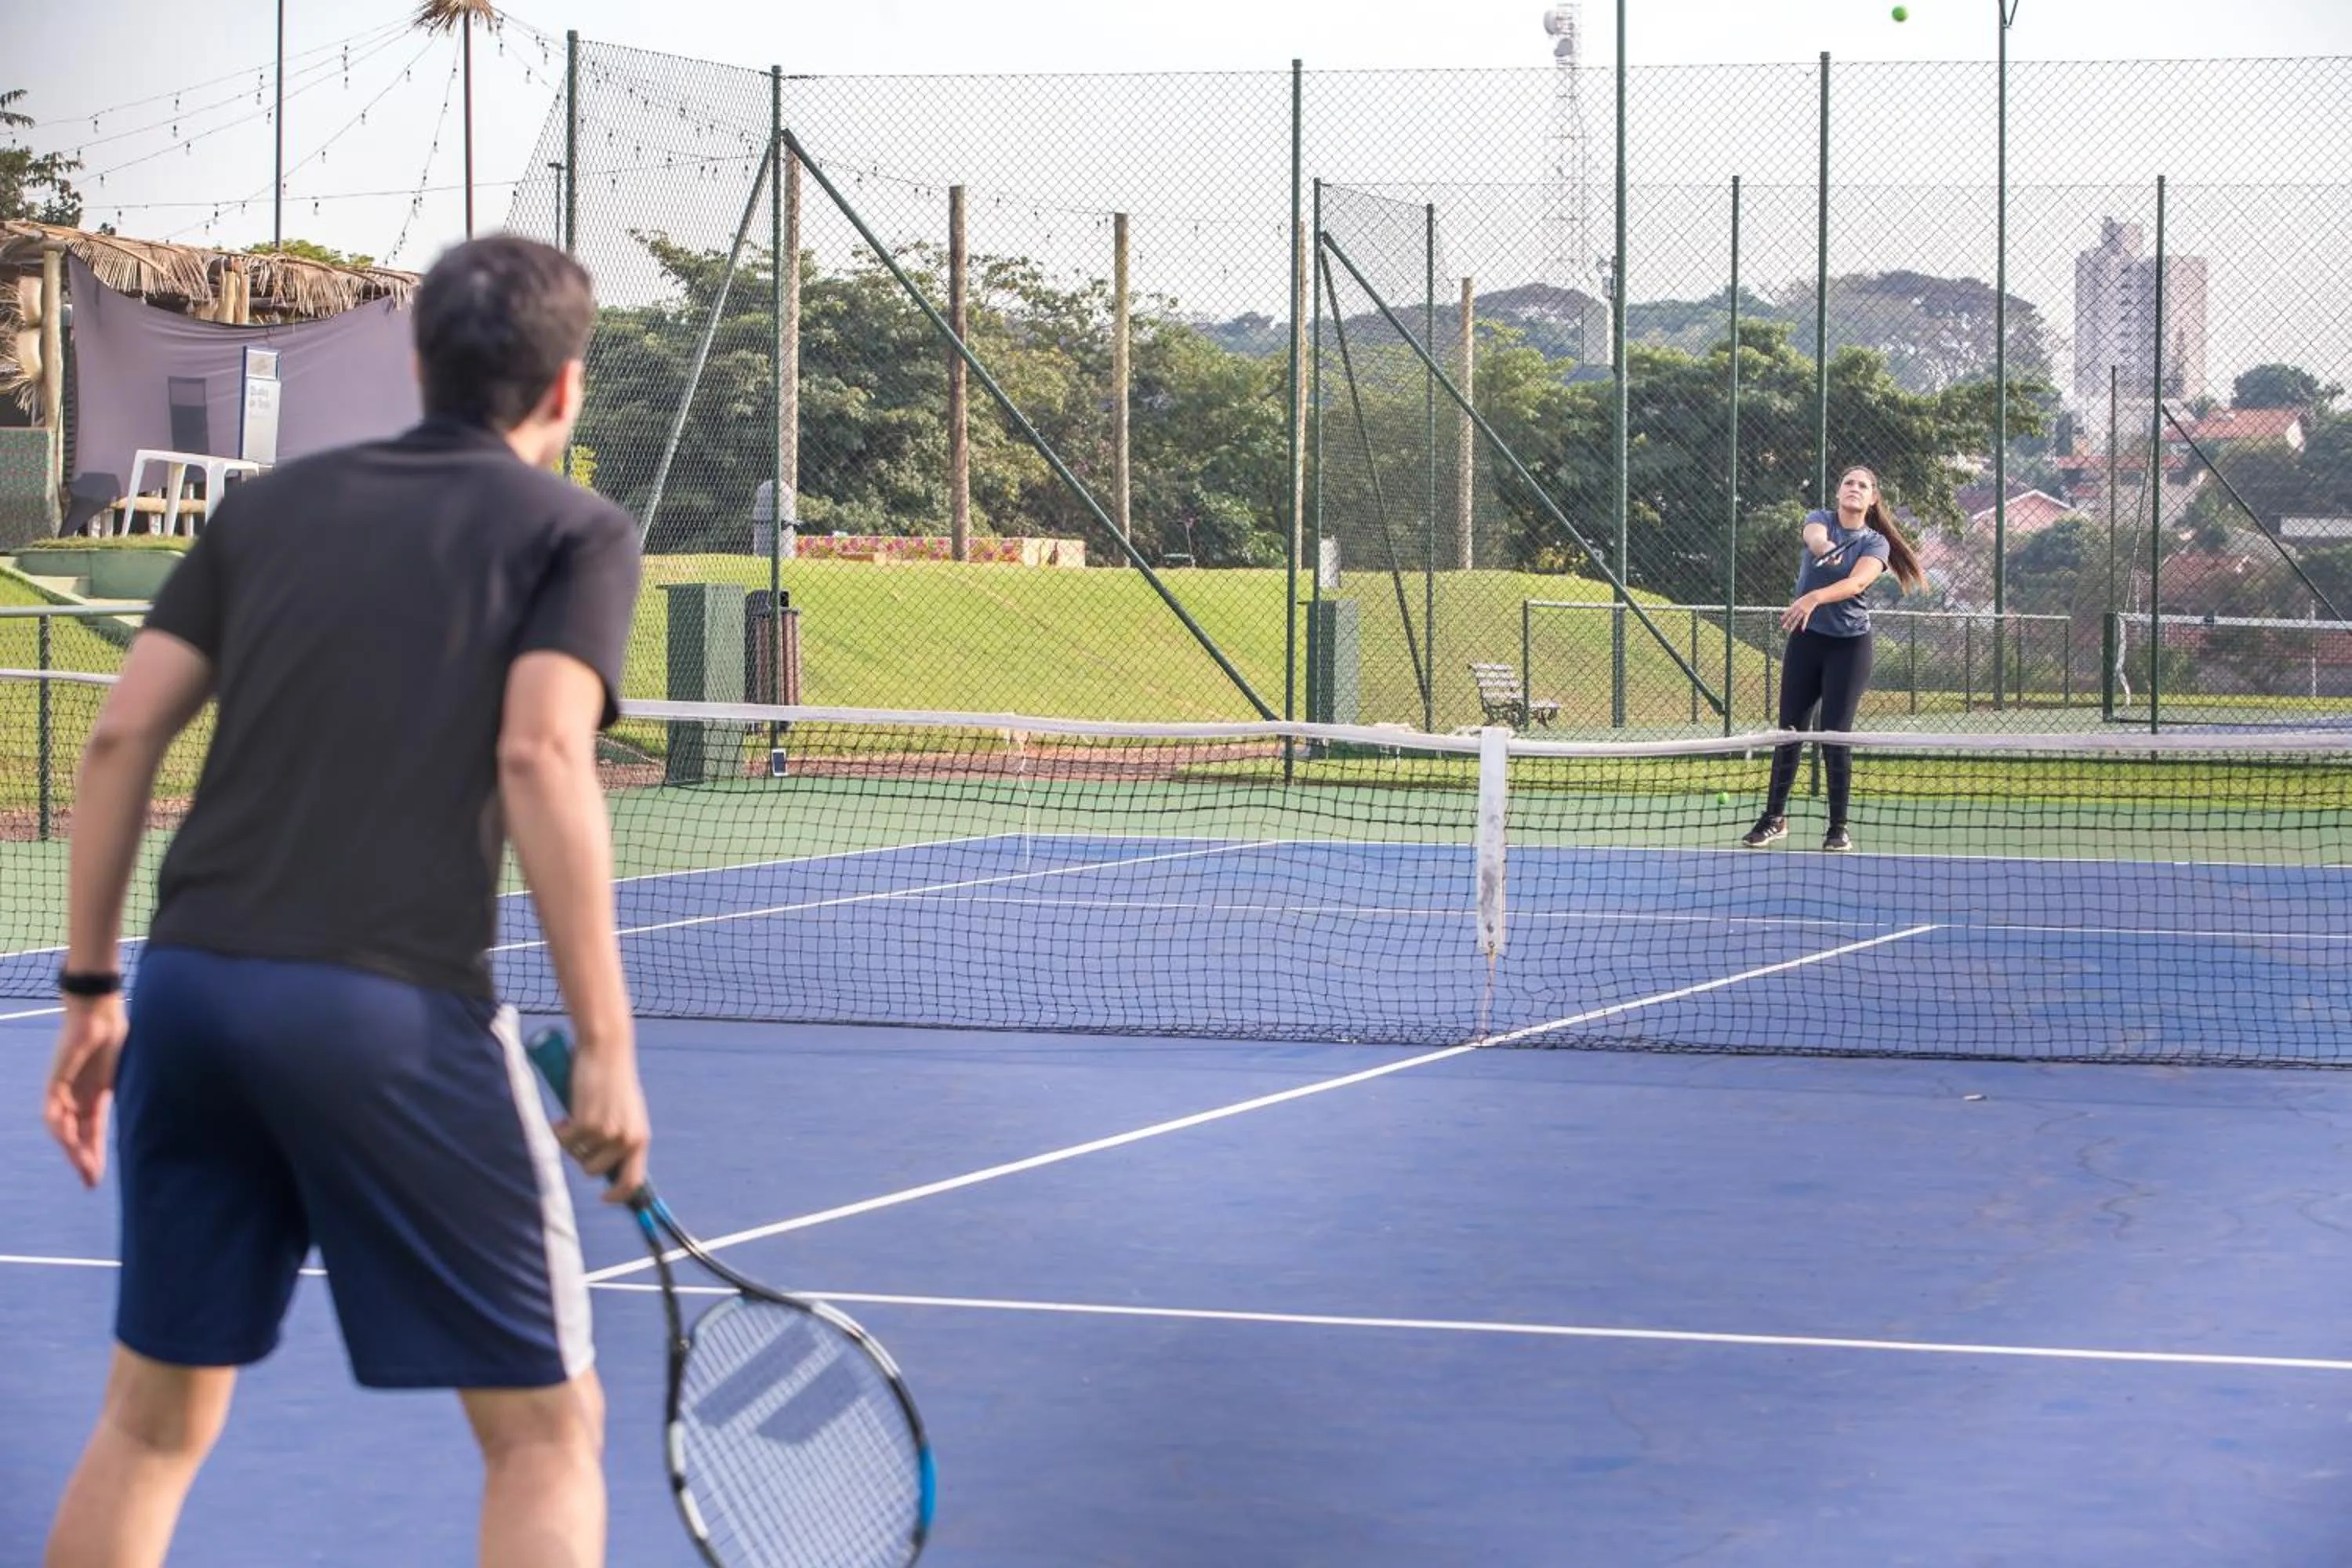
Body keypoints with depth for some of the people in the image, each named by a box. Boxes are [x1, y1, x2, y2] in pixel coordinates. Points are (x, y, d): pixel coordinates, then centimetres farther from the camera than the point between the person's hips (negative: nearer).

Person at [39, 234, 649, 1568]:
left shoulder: (275, 505, 18)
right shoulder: (577, 532, 6)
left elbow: (121, 736, 11)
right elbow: (539, 756, -11)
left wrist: (91, 989, 17)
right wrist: (608, 1048, -12)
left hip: (190, 989, 5)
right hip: (394, 1010, -5)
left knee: (152, 1423, 16)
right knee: (546, 1428, 6)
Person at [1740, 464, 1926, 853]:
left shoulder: (1876, 543, -4)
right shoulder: (1820, 520, 2)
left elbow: (1856, 582, -24)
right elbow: (1815, 538, -23)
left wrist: (1815, 597, -41)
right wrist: (1823, 547, -48)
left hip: (1849, 645, -2)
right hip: (1806, 638, 2)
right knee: (1790, 729, 5)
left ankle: (1839, 827, 5)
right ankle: (1774, 817, 18)